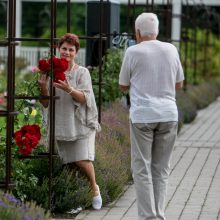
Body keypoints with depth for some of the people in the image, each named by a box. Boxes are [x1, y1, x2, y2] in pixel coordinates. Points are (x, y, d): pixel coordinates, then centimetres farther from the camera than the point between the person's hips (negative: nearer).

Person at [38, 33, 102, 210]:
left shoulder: (82, 72, -1)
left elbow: (84, 98, -12)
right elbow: (46, 103, 7)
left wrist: (69, 89, -29)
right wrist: (43, 87, -13)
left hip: (81, 124, -3)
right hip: (61, 125, 3)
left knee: (82, 160, -14)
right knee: (68, 163, 2)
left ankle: (94, 189, 11)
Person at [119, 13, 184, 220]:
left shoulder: (133, 52, -4)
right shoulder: (171, 50, 6)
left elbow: (123, 86, 7)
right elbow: (179, 84, 15)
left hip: (142, 115, -3)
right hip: (168, 114, 3)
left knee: (142, 169, 2)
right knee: (161, 169, 10)